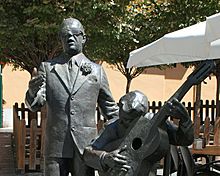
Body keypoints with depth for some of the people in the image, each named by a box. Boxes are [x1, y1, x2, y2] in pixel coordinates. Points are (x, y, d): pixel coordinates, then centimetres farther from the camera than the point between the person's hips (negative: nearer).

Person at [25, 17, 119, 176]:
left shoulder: (97, 71, 10)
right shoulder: (47, 67, 10)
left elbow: (110, 109, 16)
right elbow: (35, 105, 1)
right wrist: (33, 91, -21)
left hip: (85, 145, 0)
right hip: (56, 145, 0)